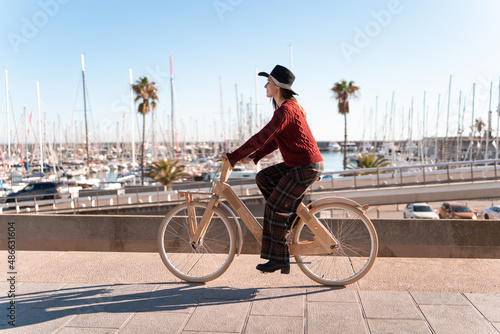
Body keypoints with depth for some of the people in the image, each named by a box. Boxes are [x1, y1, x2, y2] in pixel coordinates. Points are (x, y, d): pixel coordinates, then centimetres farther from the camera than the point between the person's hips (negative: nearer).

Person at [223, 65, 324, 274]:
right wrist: (253, 157, 8)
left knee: (273, 207, -6)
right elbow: (274, 139, 17)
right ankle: (291, 214, 15)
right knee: (263, 178, 8)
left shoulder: (286, 110, -19)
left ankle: (279, 260, 5)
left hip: (306, 167, -10)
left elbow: (262, 137, -24)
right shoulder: (284, 107, 14)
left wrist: (233, 157, -18)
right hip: (297, 164, 10)